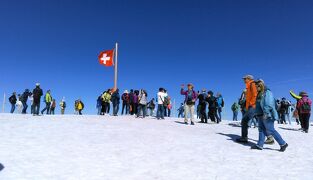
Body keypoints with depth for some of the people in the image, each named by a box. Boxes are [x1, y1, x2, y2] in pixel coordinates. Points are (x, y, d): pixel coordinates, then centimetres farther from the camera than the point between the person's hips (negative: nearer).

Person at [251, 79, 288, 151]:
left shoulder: (267, 92, -11)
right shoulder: (260, 94, 17)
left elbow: (269, 104, -20)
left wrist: (265, 113, -25)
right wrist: (257, 114, 19)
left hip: (267, 115, -9)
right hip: (261, 115, 9)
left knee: (271, 130, -5)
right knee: (261, 130, 8)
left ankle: (283, 144, 6)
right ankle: (260, 145, 10)